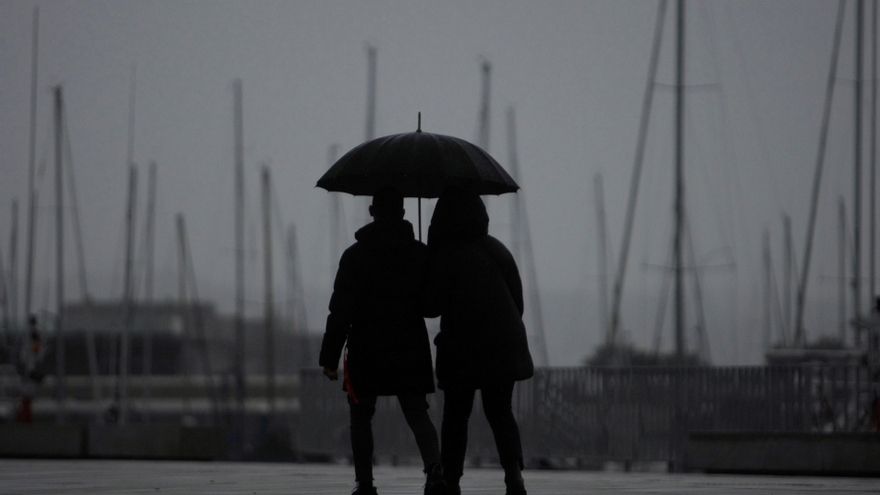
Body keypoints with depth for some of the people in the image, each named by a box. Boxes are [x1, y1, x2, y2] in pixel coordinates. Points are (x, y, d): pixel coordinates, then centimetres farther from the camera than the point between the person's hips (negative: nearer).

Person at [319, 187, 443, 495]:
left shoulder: (355, 256, -6)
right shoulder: (421, 254, 3)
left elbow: (340, 311, -8)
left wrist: (330, 357, -5)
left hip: (366, 351, -2)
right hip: (411, 351, 2)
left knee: (361, 415, 11)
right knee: (417, 413, 5)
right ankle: (434, 467, -20)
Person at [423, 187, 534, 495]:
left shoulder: (445, 255, -11)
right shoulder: (497, 250, 5)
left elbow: (432, 306, -10)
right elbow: (517, 300, 10)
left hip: (462, 349, -4)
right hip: (503, 346, 4)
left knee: (455, 415, 8)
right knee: (500, 412, 11)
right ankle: (513, 468, -9)